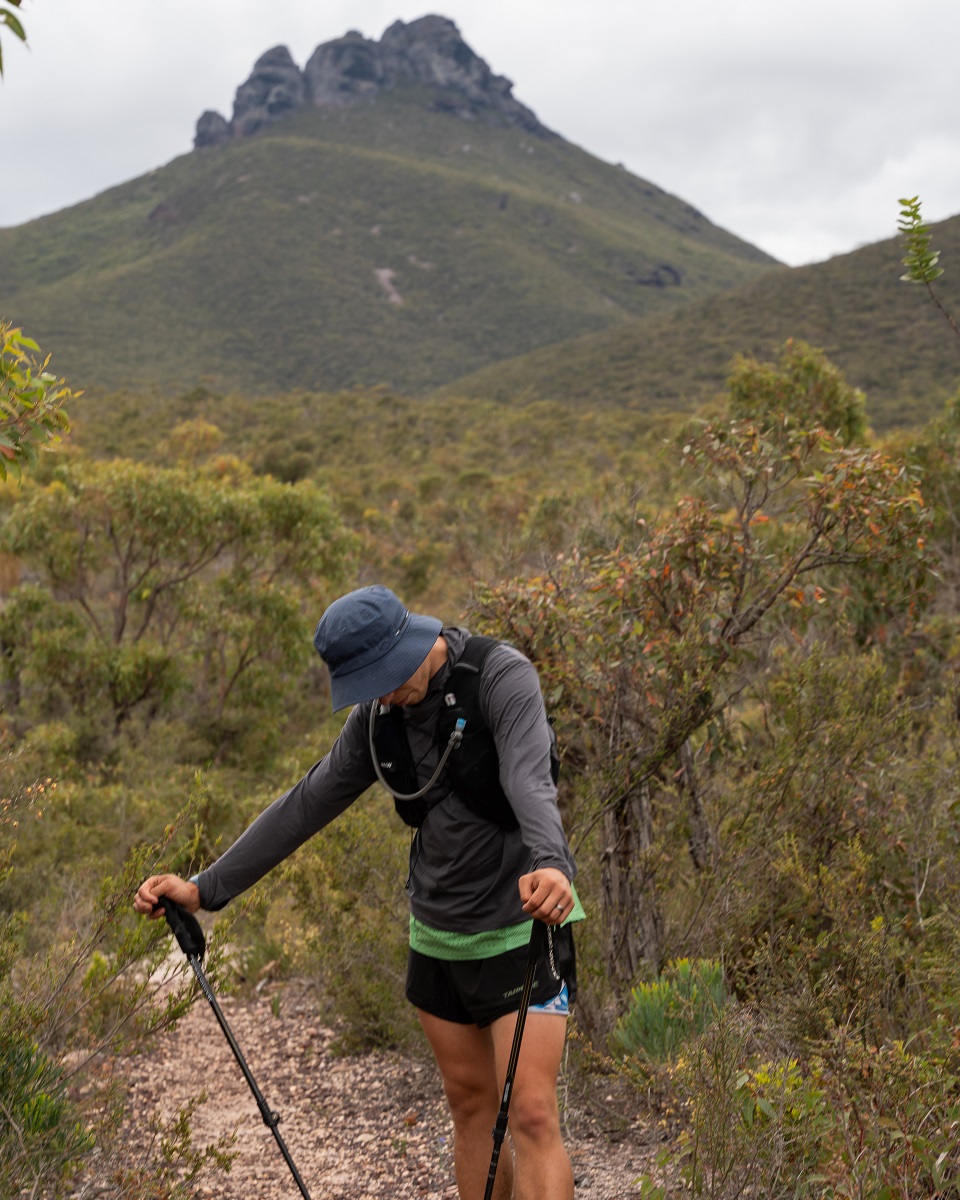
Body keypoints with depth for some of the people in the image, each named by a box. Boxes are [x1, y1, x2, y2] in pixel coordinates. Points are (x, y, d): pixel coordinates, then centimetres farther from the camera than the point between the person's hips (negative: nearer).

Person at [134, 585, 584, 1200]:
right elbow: (308, 804, 5)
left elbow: (530, 780, -35)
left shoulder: (502, 675, -18)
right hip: (437, 935, 6)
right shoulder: (379, 716, 1)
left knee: (532, 1114, -10)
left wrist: (551, 864, -55)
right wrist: (206, 889, 3)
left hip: (521, 928, -6)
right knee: (470, 1103, 14)